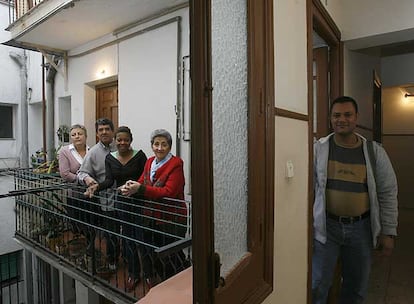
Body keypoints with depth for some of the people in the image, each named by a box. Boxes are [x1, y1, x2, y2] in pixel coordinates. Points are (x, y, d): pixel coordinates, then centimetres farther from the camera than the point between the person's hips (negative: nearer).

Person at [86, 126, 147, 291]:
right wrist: (97, 186, -23)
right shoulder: (110, 158, 4)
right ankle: (133, 273, 28)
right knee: (127, 235, 11)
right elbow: (110, 180, -6)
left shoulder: (139, 155, -8)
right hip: (122, 200, 4)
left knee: (140, 234, -1)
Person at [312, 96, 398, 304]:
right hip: (326, 226, -2)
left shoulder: (375, 152, -1)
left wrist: (388, 232, 3)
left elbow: (388, 194, 4)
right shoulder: (318, 149, -6)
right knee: (317, 286, 3)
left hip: (361, 228, 2)